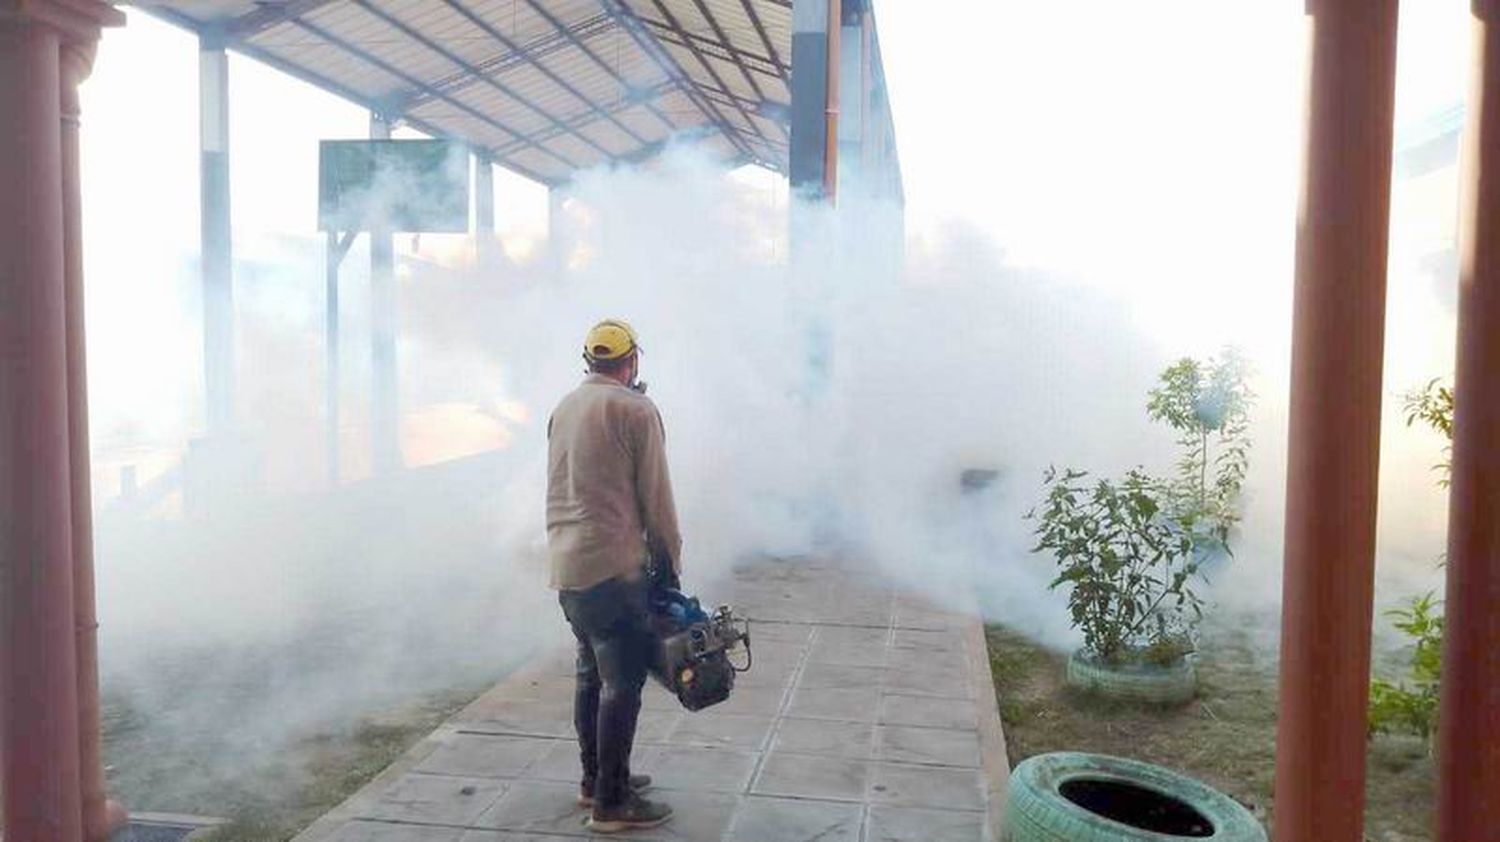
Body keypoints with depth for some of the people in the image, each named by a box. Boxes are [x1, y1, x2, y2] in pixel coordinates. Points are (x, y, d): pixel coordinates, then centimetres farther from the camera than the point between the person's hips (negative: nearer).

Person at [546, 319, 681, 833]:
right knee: (622, 682, -2)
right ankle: (611, 802, 3)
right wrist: (671, 559, 3)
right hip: (612, 565, -8)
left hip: (566, 564, 8)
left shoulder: (564, 408, 14)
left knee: (592, 674, 18)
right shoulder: (635, 409, -9)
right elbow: (656, 496, -8)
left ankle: (596, 779, 29)